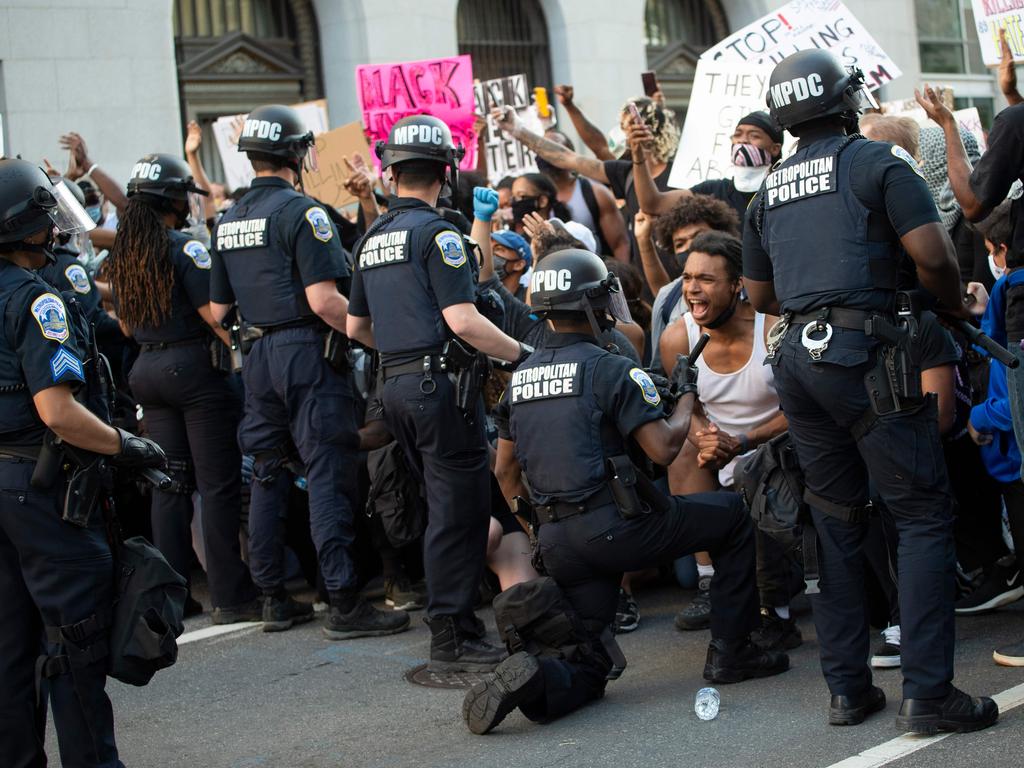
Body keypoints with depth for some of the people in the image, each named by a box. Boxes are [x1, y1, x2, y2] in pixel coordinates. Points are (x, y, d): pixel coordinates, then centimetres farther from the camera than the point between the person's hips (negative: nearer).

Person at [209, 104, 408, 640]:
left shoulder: (228, 220, 12)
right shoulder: (301, 211, -12)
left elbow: (218, 309, 15)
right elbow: (323, 299, -20)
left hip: (256, 358, 8)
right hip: (306, 352, -8)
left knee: (268, 476, 12)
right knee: (327, 476, -7)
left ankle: (273, 600, 17)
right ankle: (343, 604, -7)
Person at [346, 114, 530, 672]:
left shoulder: (372, 238, 15)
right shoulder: (435, 232, -10)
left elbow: (356, 326, 22)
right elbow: (462, 320, -18)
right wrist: (520, 353, -9)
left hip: (397, 385, 9)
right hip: (440, 382, -9)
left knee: (446, 506, 17)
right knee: (458, 511, -4)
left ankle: (456, 622, 23)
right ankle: (451, 640, -3)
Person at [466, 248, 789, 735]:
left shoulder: (520, 377, 13)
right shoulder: (609, 368, -8)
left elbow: (505, 470, 18)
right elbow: (663, 448, -11)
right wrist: (686, 395, 6)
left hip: (557, 543, 6)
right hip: (613, 526, -6)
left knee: (588, 667, 15)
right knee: (735, 516, 14)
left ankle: (535, 680, -18)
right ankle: (730, 653, 14)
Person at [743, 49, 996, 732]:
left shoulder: (770, 189, 17)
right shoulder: (878, 161, -1)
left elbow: (759, 295, 23)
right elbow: (933, 254, -9)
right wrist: (956, 306, 9)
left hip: (796, 357, 6)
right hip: (862, 353, -6)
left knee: (837, 522, 13)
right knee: (924, 515, -3)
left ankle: (847, 688, 14)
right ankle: (928, 694, -8)